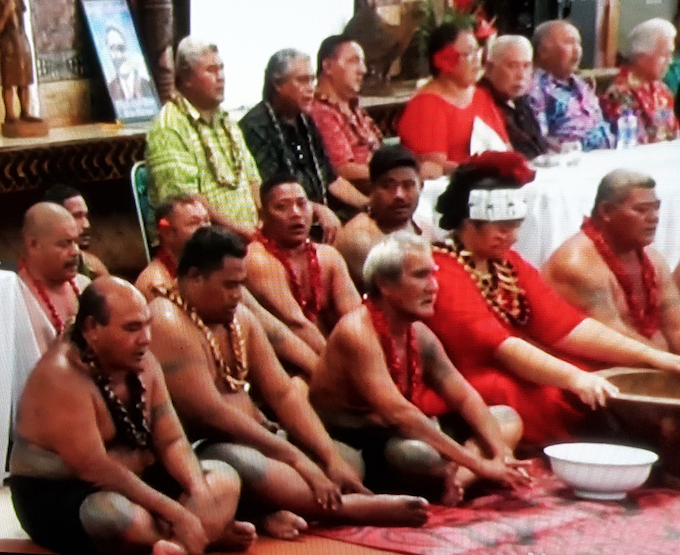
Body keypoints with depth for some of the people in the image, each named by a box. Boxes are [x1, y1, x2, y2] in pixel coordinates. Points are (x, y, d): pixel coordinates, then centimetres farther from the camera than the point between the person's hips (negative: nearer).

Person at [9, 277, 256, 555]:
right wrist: (176, 514, -30)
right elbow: (94, 469, -28)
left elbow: (171, 440, 3)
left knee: (223, 477, -4)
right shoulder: (62, 378, -23)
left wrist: (199, 491, -19)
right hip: (58, 499, -9)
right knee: (126, 517, -40)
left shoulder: (142, 363, 3)